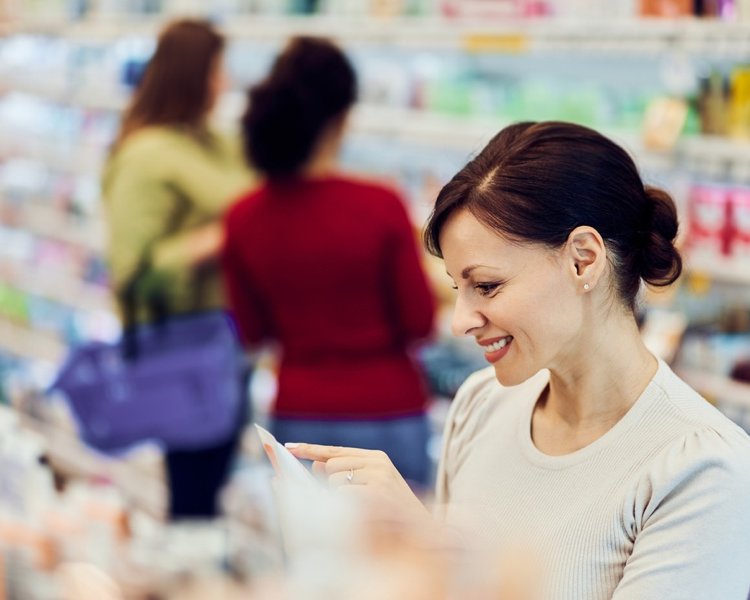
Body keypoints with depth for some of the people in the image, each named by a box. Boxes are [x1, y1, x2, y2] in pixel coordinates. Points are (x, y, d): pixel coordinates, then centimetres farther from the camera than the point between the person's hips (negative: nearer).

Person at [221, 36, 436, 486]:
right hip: (386, 414, -3)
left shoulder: (243, 218, -5)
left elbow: (253, 332, 6)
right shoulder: (380, 207, -15)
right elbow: (419, 324, -7)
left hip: (297, 419, 3)